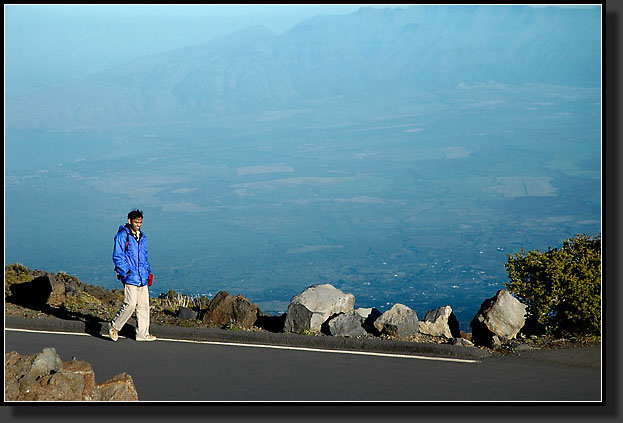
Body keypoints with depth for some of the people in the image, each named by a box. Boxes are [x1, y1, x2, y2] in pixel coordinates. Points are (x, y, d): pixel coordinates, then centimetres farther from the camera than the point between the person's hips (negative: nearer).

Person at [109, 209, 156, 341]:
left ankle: (142, 333, 11)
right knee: (130, 304, -12)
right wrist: (126, 272, -17)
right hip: (130, 277, -7)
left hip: (142, 277, 7)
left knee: (144, 305, 5)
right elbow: (117, 256, -9)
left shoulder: (142, 236, 17)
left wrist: (149, 272, 19)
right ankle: (114, 327, 5)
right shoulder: (122, 235, -6)